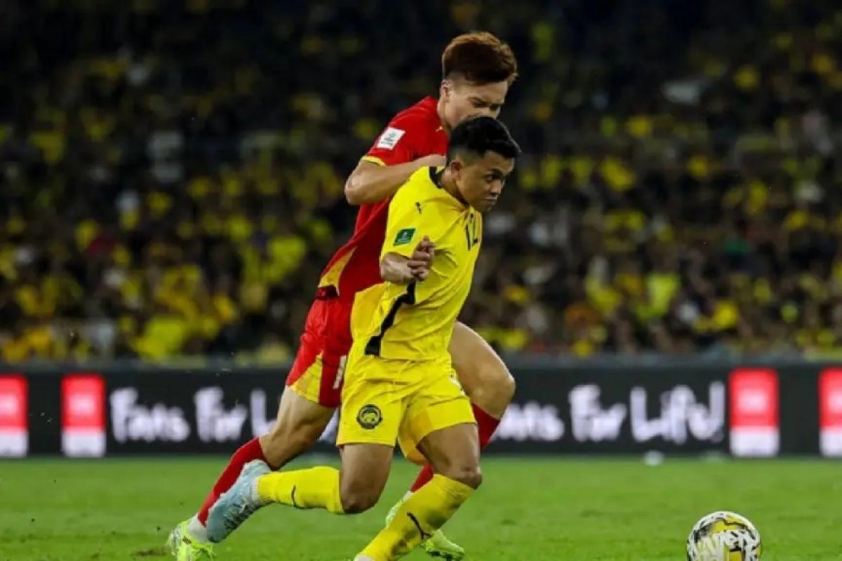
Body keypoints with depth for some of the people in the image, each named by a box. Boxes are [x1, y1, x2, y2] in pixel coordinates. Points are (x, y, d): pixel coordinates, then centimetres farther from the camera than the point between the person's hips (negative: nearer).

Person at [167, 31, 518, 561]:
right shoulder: (415, 128, -19)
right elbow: (359, 187, -36)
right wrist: (431, 164, -46)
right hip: (353, 300, -7)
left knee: (495, 385, -9)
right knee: (295, 434, -3)